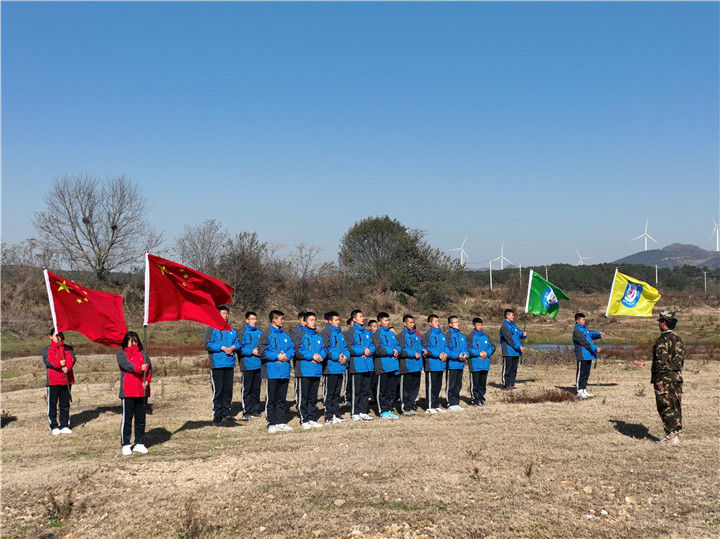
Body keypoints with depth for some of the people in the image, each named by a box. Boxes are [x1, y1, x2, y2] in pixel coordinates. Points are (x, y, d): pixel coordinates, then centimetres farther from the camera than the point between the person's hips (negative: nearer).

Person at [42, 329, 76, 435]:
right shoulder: (47, 349, 5)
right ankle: (54, 426, 9)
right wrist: (59, 363, -29)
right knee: (52, 403, 0)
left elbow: (71, 359, -3)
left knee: (65, 404, 7)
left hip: (67, 380, 2)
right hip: (53, 381, -2)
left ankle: (64, 425, 15)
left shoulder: (68, 348, 13)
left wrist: (67, 367, -23)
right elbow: (47, 360, -12)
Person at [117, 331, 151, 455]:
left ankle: (139, 444, 17)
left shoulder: (143, 355, 15)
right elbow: (127, 365, -15)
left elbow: (149, 368, 3)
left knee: (141, 419, 9)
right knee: (127, 419, 1)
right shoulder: (121, 355, 5)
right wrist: (139, 367, -32)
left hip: (142, 391, 3)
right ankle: (125, 445, 9)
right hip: (127, 392, -3)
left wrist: (147, 380, -16)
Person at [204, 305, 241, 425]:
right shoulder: (211, 329, 1)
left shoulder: (232, 331, 17)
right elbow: (208, 344, -9)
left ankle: (226, 413, 16)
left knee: (228, 390, 8)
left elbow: (238, 343, 14)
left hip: (230, 364, 5)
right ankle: (217, 415, 3)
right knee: (217, 390, -4)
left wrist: (233, 347, -8)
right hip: (217, 364, -5)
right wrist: (223, 348, -14)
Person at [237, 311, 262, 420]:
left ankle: (255, 410, 19)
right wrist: (252, 351, -16)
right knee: (247, 389, -2)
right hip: (247, 365, -5)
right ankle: (246, 412, 4)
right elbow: (239, 348, -8)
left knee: (256, 388, 10)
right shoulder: (243, 332, -3)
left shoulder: (259, 332, 12)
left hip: (258, 365, 5)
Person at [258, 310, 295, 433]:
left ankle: (281, 422, 18)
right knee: (271, 399, 0)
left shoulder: (285, 335, 14)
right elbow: (262, 351, -13)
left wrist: (286, 356, -8)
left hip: (284, 372, 6)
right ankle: (271, 423, 6)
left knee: (281, 399, 11)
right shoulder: (266, 335, -5)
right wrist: (277, 356, -15)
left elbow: (292, 348, 12)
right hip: (272, 371, -6)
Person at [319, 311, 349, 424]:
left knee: (337, 393, 13)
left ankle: (336, 415, 20)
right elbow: (324, 349, -15)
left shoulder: (340, 334, 19)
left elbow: (345, 348, 19)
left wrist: (345, 356, -2)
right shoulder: (325, 333, -7)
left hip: (340, 368, 8)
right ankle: (329, 417, 1)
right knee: (328, 393, -3)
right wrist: (337, 357, -18)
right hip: (330, 367, -8)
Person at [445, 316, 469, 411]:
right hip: (452, 364, -7)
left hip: (461, 364, 7)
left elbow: (466, 348, 17)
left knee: (458, 385, 13)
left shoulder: (462, 336, 15)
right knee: (451, 385, -1)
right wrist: (457, 356, -21)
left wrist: (466, 355, -4)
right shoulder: (448, 335, -8)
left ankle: (456, 402, 21)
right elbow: (447, 350, -15)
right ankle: (451, 404, 5)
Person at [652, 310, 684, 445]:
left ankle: (671, 436, -3)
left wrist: (659, 379, -19)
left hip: (666, 379, -9)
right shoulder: (678, 338, 13)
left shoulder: (664, 339, -16)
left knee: (666, 407, -3)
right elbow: (681, 359, 18)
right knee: (675, 407, 12)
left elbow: (661, 360, -22)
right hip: (677, 377, 9)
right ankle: (676, 433, 17)